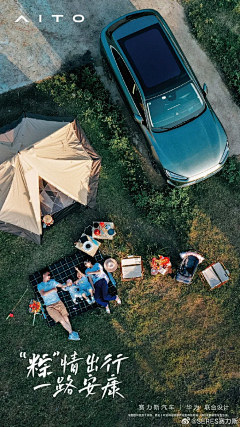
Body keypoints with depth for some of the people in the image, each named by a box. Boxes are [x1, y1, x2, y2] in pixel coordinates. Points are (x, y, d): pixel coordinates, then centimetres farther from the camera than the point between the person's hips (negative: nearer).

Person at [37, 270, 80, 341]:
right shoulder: (40, 285, 5)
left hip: (58, 303, 3)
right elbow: (43, 294, -12)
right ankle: (72, 332, -7)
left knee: (66, 318, -10)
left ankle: (71, 335, -10)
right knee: (61, 320, -13)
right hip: (50, 306, -3)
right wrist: (53, 290, -9)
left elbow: (62, 286, 20)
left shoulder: (52, 281, 16)